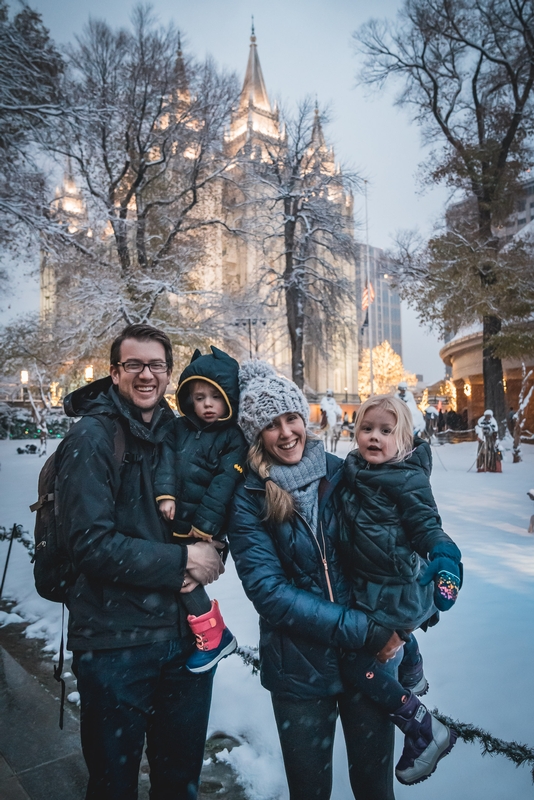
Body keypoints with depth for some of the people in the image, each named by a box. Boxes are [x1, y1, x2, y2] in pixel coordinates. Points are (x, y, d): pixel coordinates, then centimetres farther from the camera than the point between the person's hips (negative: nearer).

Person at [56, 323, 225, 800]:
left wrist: (207, 554, -10)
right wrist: (180, 562, -19)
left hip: (186, 632, 5)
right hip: (115, 640, -5)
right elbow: (89, 542, -19)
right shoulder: (91, 438, -11)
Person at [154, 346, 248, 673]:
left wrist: (203, 526, -16)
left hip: (204, 526, -6)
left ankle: (214, 636, 4)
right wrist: (165, 493, -14)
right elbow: (167, 459, 2)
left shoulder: (233, 438, -8)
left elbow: (223, 485, -14)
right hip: (174, 520, 7)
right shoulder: (180, 428, 10)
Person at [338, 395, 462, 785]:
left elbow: (426, 525, -21)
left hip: (397, 589, -9)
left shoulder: (408, 479, -23)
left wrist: (445, 557, -38)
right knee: (398, 629, 34)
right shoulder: (355, 469, -4)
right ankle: (414, 679, 68)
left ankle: (425, 731, 9)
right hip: (370, 584, 9)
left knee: (355, 659, -7)